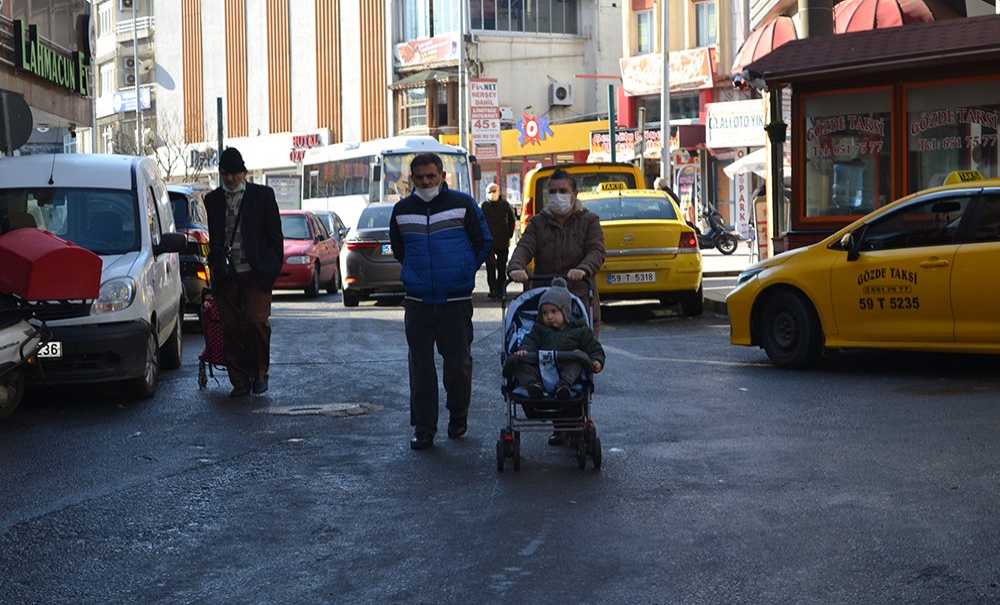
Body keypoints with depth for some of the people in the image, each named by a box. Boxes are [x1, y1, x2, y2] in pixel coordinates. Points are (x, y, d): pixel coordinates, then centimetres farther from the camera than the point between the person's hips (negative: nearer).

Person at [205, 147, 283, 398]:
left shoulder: (262, 195, 4)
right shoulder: (213, 200, 13)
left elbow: (275, 236, 4)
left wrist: (273, 269, -3)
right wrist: (215, 267, 11)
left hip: (256, 273, -3)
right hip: (226, 276, 3)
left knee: (256, 321, -15)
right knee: (231, 329, 1)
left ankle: (260, 372, 4)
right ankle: (240, 381, 9)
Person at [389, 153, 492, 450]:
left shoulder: (462, 204, -2)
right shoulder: (402, 210, 6)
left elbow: (484, 242, 7)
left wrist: (465, 272, 10)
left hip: (456, 300, -2)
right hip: (417, 302, 2)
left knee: (458, 363, 2)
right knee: (420, 367, 2)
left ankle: (458, 417, 24)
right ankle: (423, 428, 8)